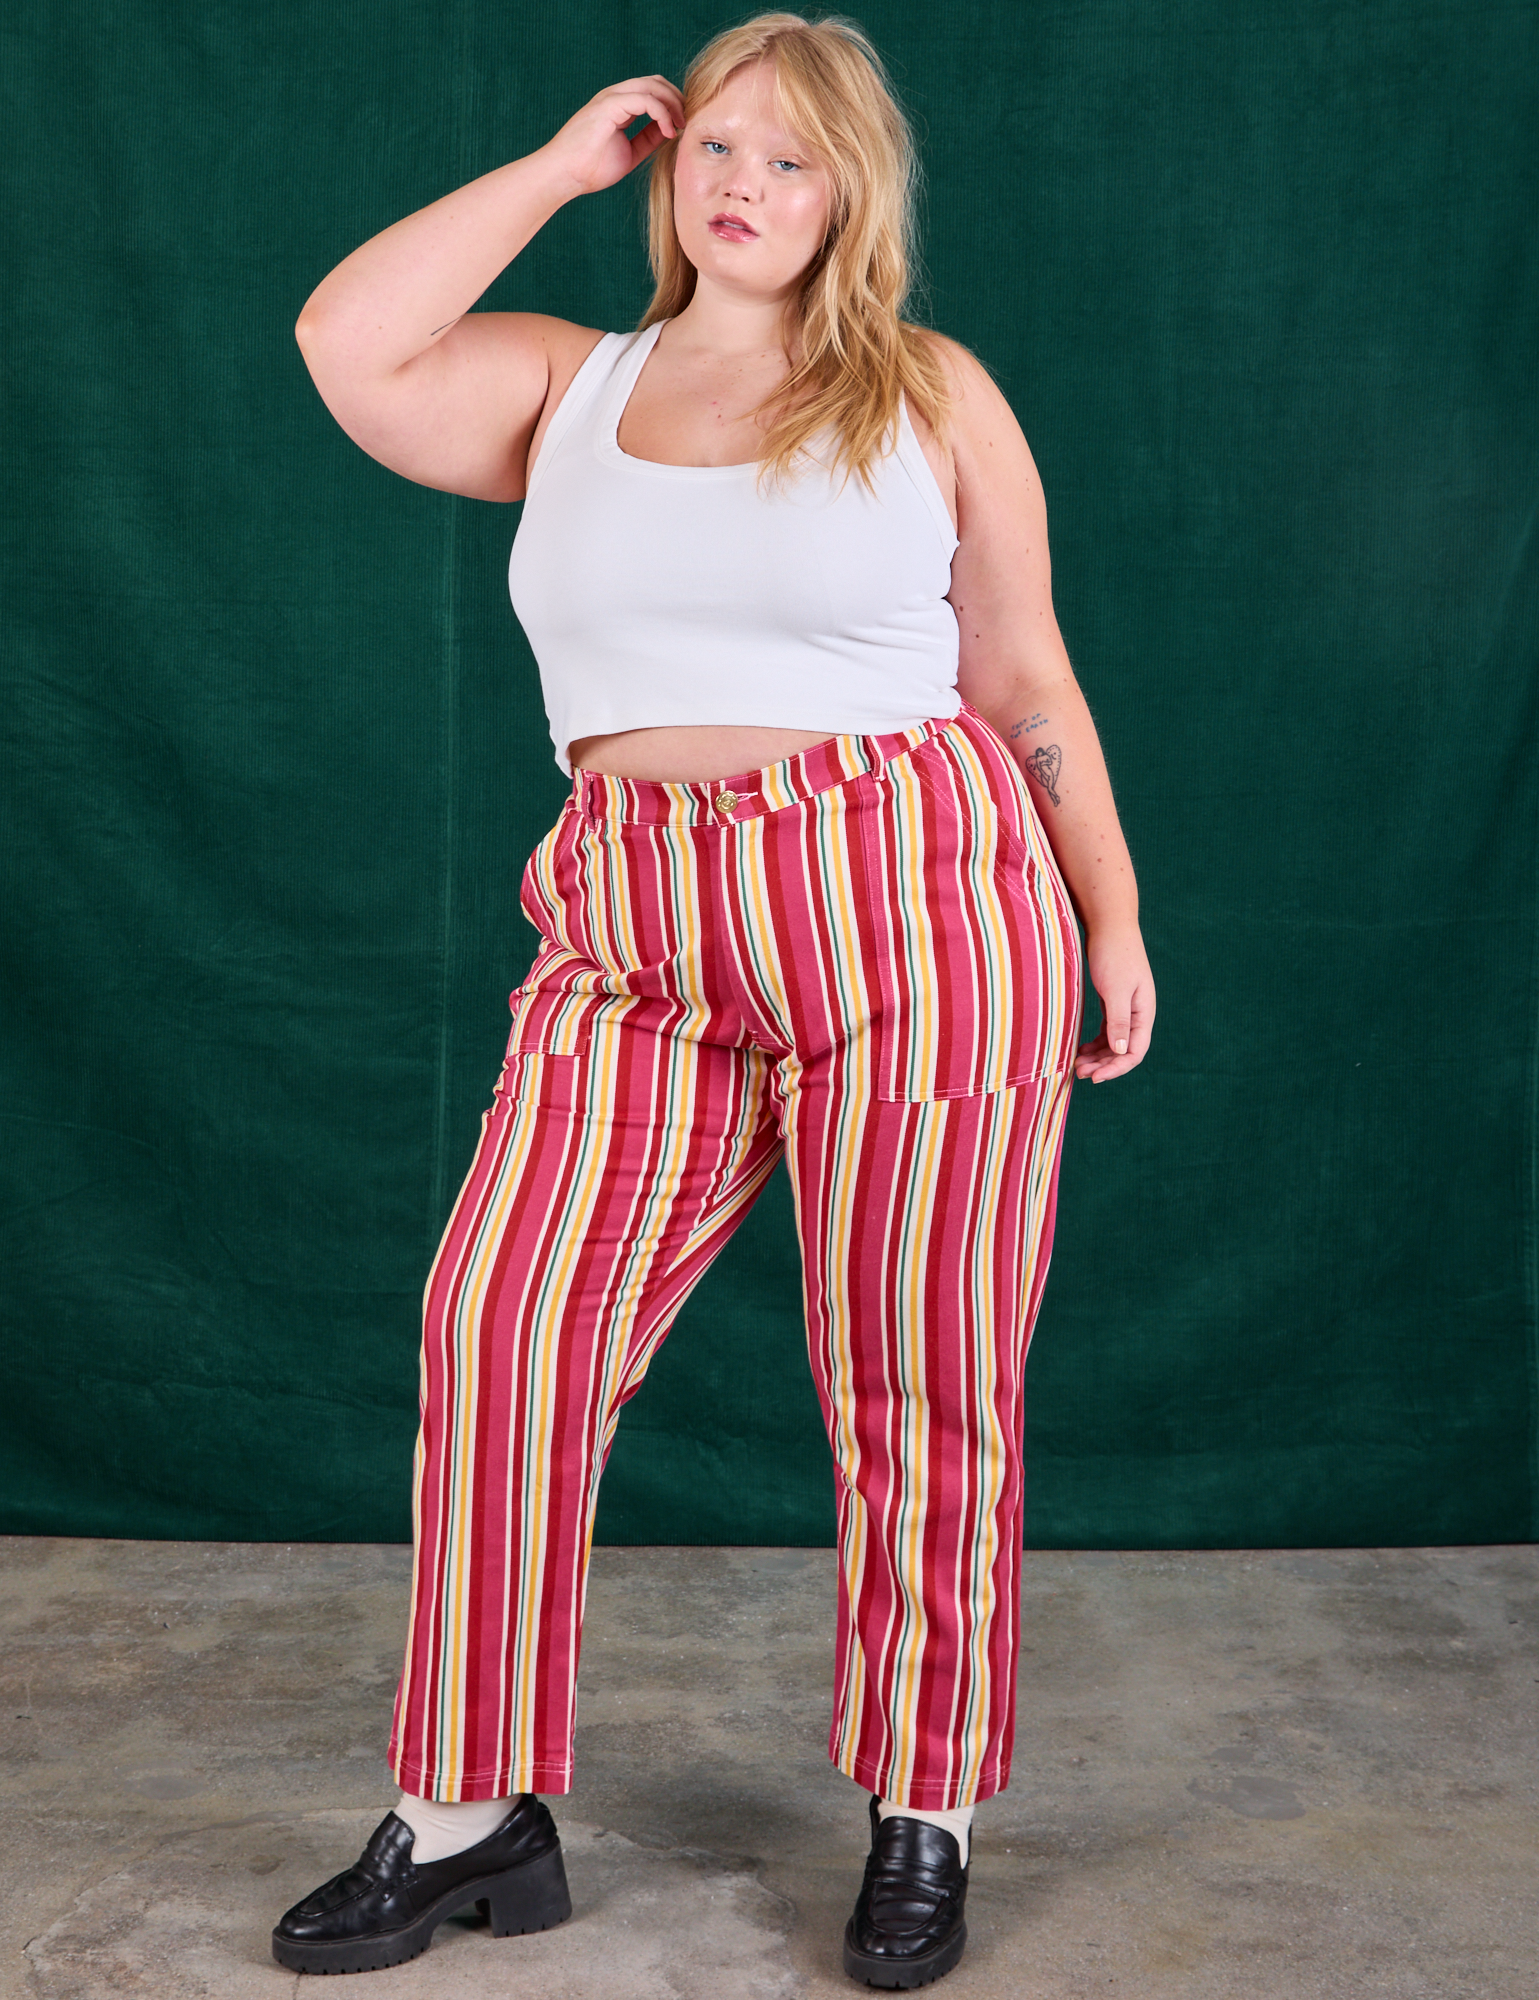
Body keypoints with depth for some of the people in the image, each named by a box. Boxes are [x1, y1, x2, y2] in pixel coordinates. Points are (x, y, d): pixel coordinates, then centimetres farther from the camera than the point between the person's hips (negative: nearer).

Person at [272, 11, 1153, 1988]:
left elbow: (1029, 682, 11)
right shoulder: (568, 386, 15)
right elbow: (347, 346, -1)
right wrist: (561, 163, 7)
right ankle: (473, 1815, 4)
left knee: (920, 1391, 2)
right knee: (502, 1321, -11)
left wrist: (1112, 922, 7)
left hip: (920, 926, -2)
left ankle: (925, 1824, 20)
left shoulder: (931, 395, 9)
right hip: (644, 950, 2)